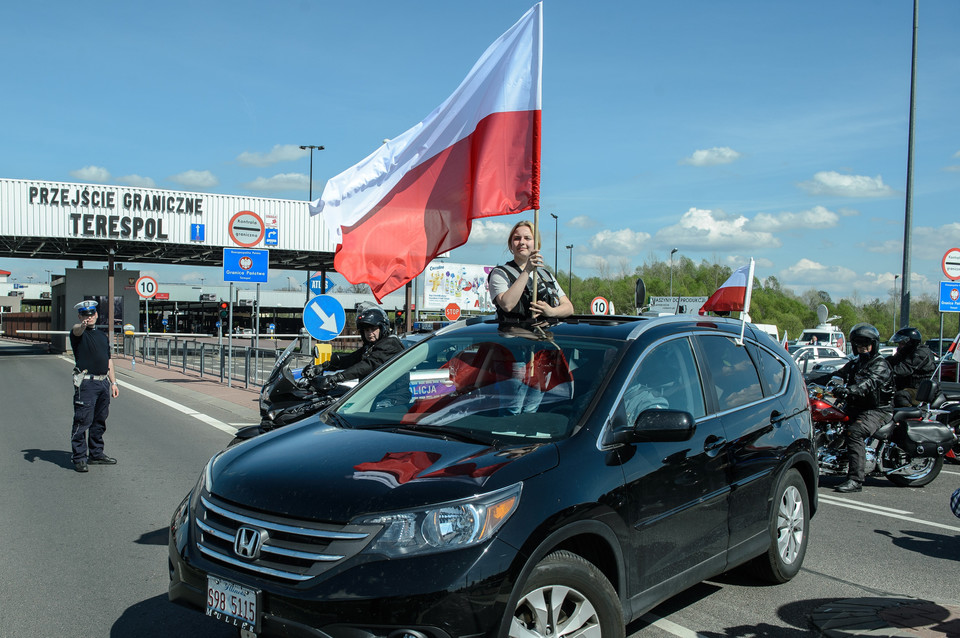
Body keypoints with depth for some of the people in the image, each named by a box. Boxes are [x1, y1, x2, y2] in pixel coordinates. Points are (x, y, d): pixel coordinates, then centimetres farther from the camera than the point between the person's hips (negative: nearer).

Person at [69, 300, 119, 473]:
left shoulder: (103, 335, 20)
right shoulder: (78, 332, 0)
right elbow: (76, 330, -27)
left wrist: (113, 382, 16)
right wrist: (82, 326, -50)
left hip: (103, 382, 7)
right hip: (86, 382, -7)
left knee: (100, 421, 13)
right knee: (83, 421, -7)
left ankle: (96, 454, 23)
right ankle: (79, 458, -2)